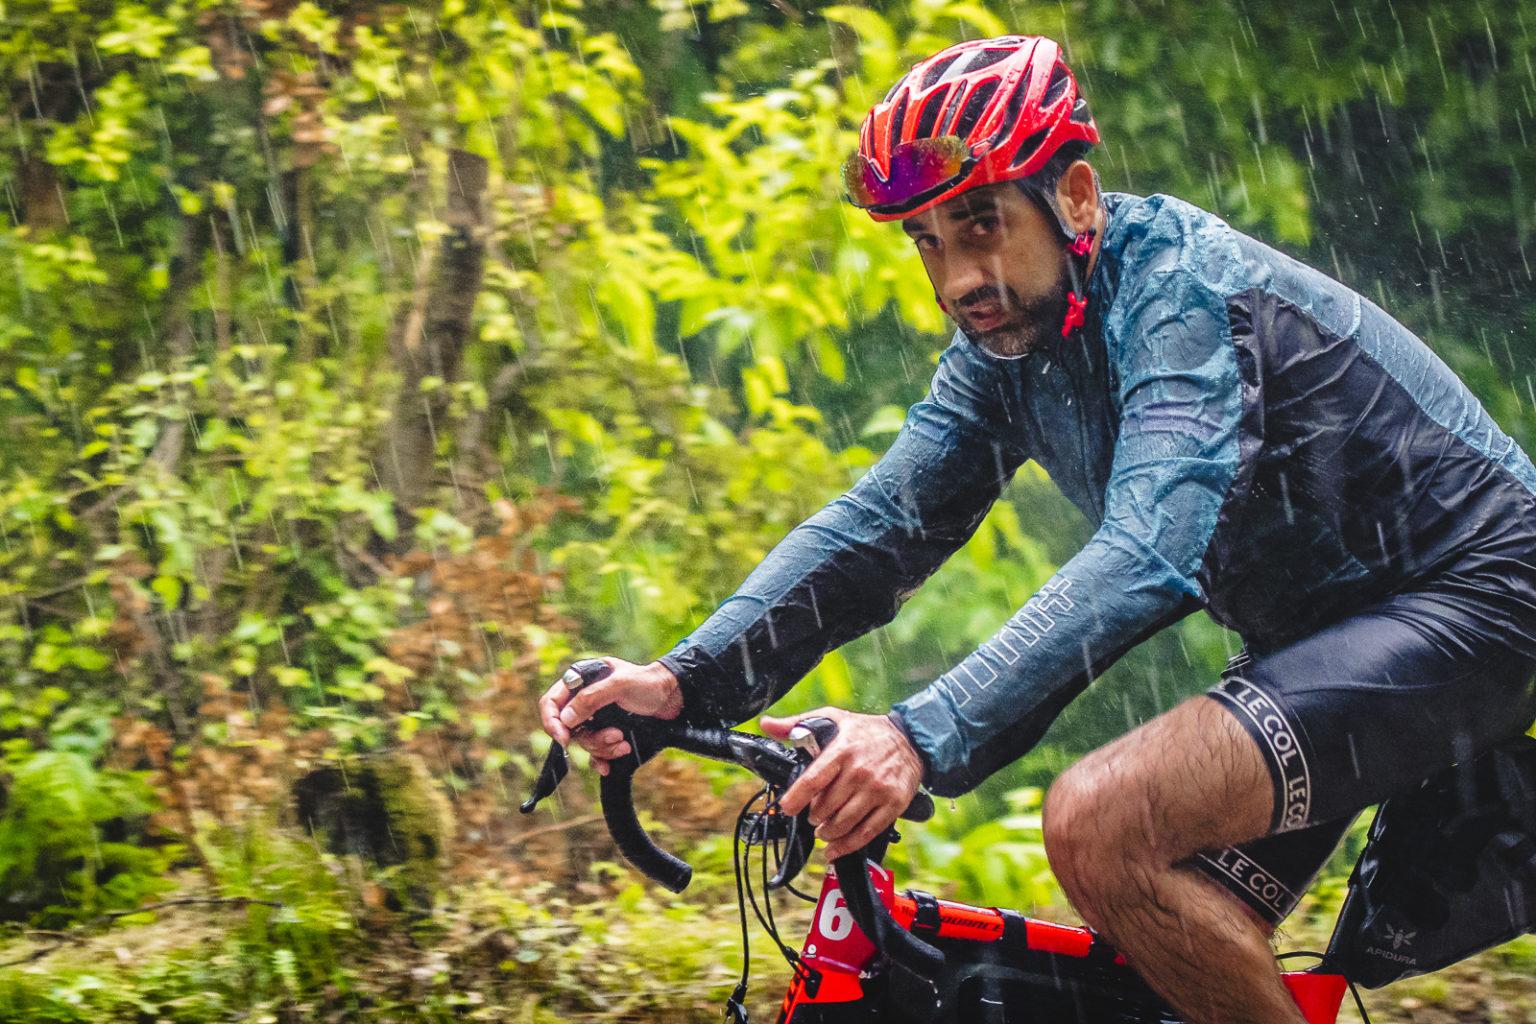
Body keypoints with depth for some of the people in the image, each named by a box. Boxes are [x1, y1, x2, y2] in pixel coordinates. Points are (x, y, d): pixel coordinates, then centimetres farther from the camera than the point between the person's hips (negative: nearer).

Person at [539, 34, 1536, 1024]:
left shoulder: (1180, 288, -22)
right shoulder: (1006, 340, 3)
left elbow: (1152, 551, -36)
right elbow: (880, 522, -3)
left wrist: (927, 739, -47)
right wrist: (685, 680, -18)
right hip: (1325, 625, 9)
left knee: (1099, 823, -25)